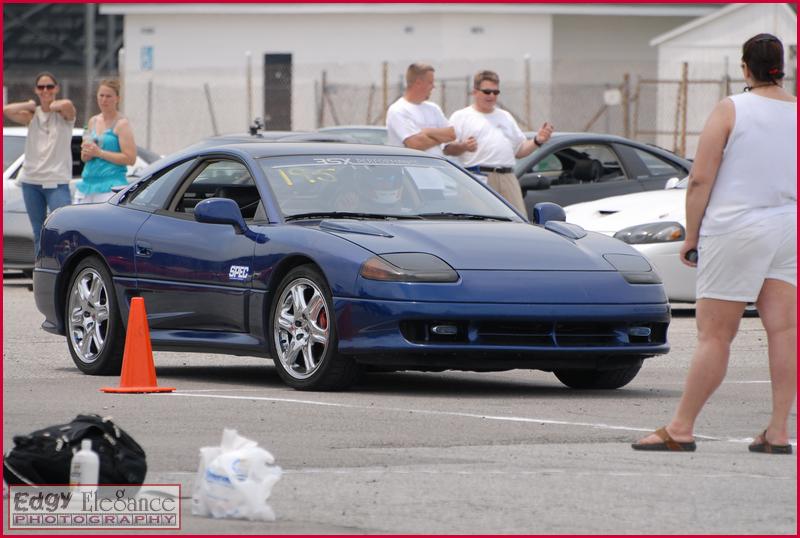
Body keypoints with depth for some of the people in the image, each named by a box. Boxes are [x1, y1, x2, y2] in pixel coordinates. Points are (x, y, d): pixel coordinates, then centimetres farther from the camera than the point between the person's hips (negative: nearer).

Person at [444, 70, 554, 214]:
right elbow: (447, 149, -1)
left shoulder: (505, 117, 26)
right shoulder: (461, 116, 9)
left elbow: (519, 150, 27)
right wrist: (463, 147, -22)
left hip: (508, 179, 5)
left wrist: (537, 141, 9)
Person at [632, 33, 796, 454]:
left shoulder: (729, 111, -5)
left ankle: (681, 429, 2)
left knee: (714, 333, -2)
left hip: (736, 229, -4)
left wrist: (691, 234, -1)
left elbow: (700, 179, -8)